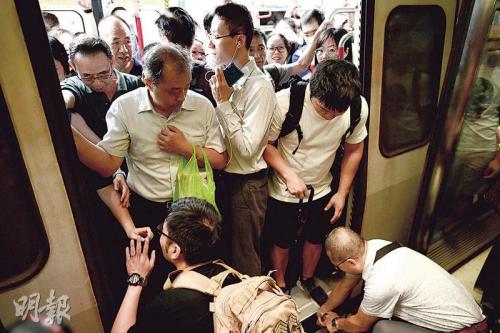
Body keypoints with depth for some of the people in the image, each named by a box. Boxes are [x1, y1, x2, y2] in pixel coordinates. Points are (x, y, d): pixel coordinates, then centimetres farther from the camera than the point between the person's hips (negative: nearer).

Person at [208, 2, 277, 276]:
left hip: (246, 184, -7)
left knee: (244, 256, 13)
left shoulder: (260, 87, -19)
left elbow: (247, 148, -23)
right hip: (223, 176, 8)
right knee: (224, 247, 26)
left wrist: (223, 102, -21)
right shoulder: (224, 77, 1)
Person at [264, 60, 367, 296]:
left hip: (322, 190, 3)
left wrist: (342, 192, -1)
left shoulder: (359, 107, -19)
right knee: (281, 242, 15)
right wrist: (289, 174, -30)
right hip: (283, 190, -3)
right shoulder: (284, 102, -30)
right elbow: (265, 144, -17)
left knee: (316, 239, 22)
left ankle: (307, 280, 52)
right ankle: (280, 285, 45)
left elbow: (354, 150, -3)